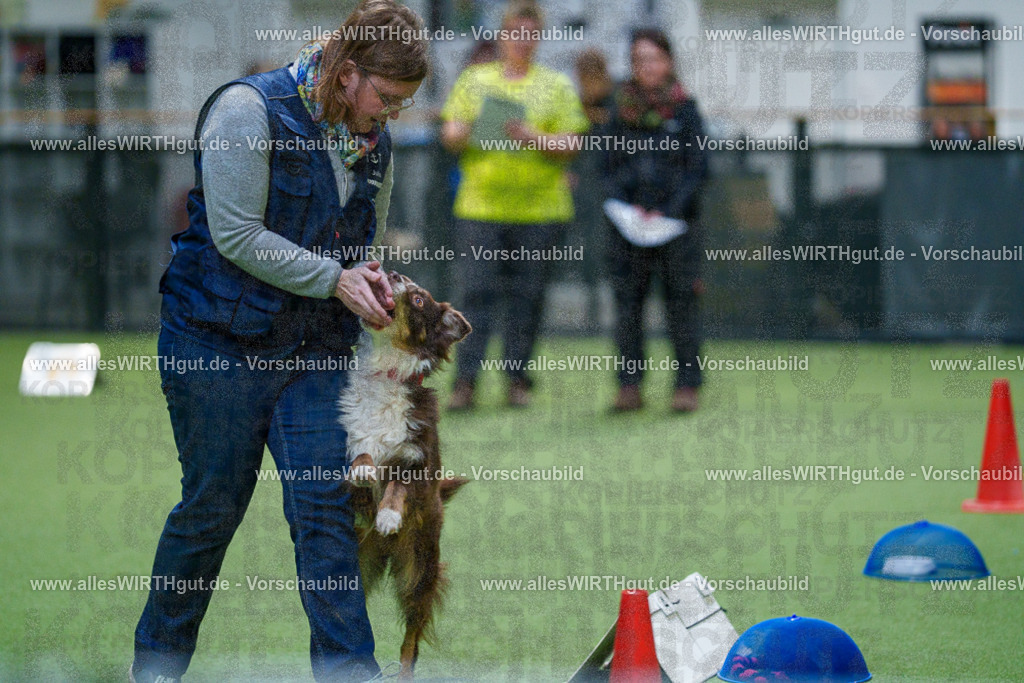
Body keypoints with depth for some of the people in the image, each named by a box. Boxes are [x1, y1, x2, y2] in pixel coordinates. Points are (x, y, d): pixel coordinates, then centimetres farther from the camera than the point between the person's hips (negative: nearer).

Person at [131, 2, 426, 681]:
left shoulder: (374, 140, 7)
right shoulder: (251, 109, -14)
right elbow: (237, 234, -19)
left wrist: (373, 280, -4)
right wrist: (337, 278, -19)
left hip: (318, 348, 5)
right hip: (219, 342, -5)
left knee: (326, 504, -4)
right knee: (213, 503, 3)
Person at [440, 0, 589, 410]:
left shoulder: (557, 86, 9)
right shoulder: (475, 80, 14)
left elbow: (570, 146, 1)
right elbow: (450, 134, 11)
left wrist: (531, 137, -15)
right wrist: (462, 133, -11)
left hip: (539, 210, 0)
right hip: (480, 206, 1)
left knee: (527, 296, 0)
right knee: (477, 291, -7)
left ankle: (518, 380, 7)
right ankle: (465, 380, -7)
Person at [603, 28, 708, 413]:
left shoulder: (684, 109, 2)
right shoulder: (622, 110, 10)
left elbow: (698, 169, 0)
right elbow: (610, 166, 11)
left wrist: (669, 212, -11)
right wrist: (626, 206, -5)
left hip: (677, 222, -3)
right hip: (628, 222, 3)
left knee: (680, 303, -4)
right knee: (627, 302, 0)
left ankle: (687, 386, 0)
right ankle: (629, 386, 5)